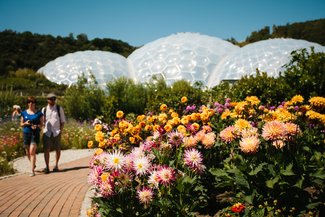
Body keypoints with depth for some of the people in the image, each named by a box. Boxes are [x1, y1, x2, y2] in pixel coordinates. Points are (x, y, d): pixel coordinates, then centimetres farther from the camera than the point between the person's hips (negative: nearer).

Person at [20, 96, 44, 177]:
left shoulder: (39, 113, 0)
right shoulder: (24, 113, 7)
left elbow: (42, 124, 3)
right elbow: (21, 124, 12)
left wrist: (36, 126, -17)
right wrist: (25, 123, -10)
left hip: (35, 134, -3)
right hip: (26, 133, 3)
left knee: (32, 151, -14)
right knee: (28, 153, 11)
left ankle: (32, 171, -11)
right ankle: (33, 164, 40)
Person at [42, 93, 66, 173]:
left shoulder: (59, 109, 6)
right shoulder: (44, 109, 9)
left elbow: (63, 121, 8)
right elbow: (42, 121, 16)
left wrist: (61, 130, -3)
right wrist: (43, 129, 3)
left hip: (56, 132, 0)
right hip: (47, 133, 0)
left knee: (57, 149, 5)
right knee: (46, 150, -4)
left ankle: (56, 165, 22)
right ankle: (47, 167, 4)